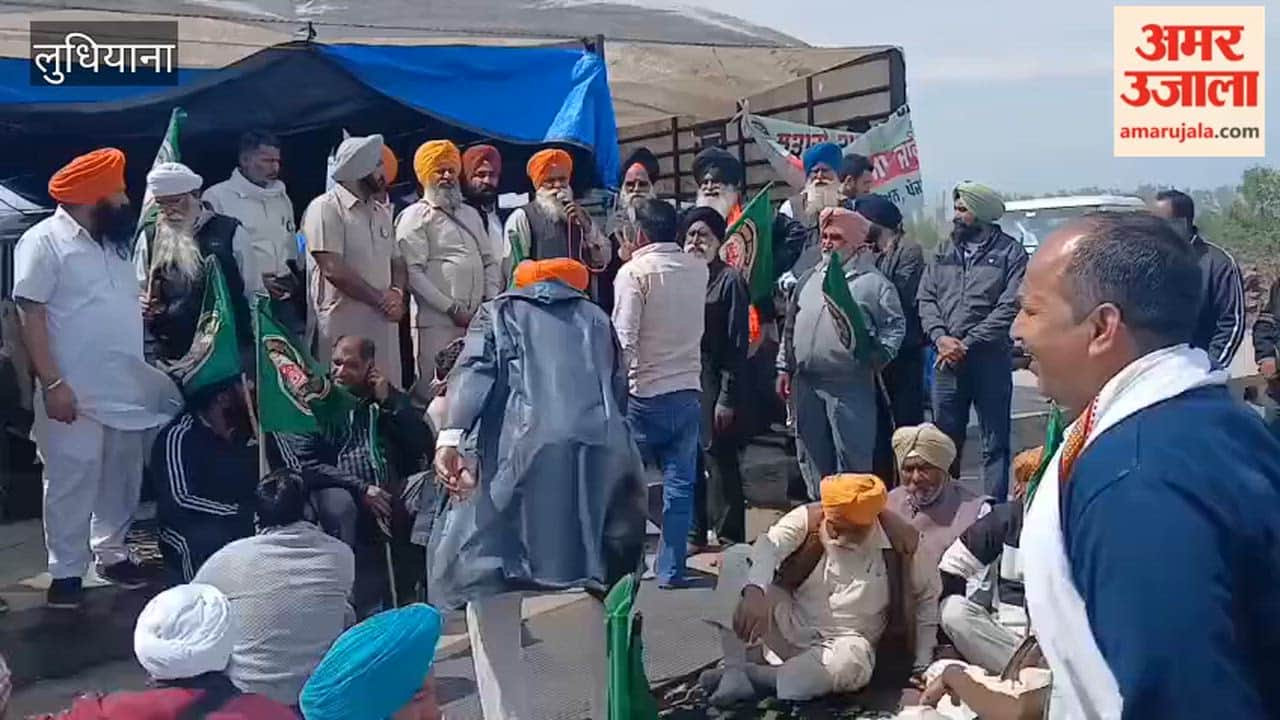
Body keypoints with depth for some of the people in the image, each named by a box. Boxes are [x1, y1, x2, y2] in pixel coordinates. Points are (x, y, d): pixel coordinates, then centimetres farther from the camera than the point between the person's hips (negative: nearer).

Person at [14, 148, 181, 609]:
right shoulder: (44, 241, -10)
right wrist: (52, 383, -20)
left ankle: (111, 553, 29)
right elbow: (30, 315, -15)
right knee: (72, 481, 0)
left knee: (121, 476, 14)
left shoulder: (112, 241, 14)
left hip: (126, 387, 7)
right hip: (76, 391, -7)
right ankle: (66, 572, 11)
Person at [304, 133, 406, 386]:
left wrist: (397, 293, -4)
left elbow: (398, 262, 18)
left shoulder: (382, 212, 17)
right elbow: (333, 269, -16)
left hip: (383, 323, 7)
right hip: (344, 325, -7)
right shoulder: (326, 208, -7)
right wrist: (381, 299, -10)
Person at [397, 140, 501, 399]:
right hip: (437, 321, -6)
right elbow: (413, 273, -11)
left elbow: (490, 261, 20)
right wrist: (451, 308, -13)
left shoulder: (470, 214, 20)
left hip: (477, 319, 6)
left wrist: (491, 300, 3)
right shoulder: (415, 217, -1)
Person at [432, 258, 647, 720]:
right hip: (603, 452, 3)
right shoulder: (596, 318, 32)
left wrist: (450, 437, -9)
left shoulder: (500, 311, 24)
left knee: (487, 580, 9)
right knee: (611, 581, 21)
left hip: (528, 450, -3)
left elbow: (475, 370, 4)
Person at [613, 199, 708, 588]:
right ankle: (671, 568, 9)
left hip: (645, 392, -4)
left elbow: (624, 338, -16)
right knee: (679, 483, 6)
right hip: (688, 390, 4)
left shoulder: (635, 271, -10)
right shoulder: (699, 270, 6)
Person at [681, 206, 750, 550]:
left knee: (720, 460, -1)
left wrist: (728, 396, -14)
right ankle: (695, 532, 22)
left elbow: (737, 344, -9)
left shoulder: (730, 280, -5)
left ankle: (730, 537, 8)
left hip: (714, 383, -6)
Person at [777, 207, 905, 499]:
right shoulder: (809, 279, 14)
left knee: (852, 460, 0)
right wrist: (785, 367, 11)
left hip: (850, 387, -6)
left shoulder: (874, 282, -3)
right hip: (807, 384, 6)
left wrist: (876, 358, -19)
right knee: (812, 457, 14)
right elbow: (790, 326, 16)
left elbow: (895, 326, -5)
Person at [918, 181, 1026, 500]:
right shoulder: (944, 252, 14)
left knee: (995, 442, 3)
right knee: (945, 437, 13)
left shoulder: (1009, 252, -2)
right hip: (946, 359, 5)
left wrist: (967, 343, -15)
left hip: (991, 358, -5)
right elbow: (926, 298, 8)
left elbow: (1009, 306, -11)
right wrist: (940, 336, -9)